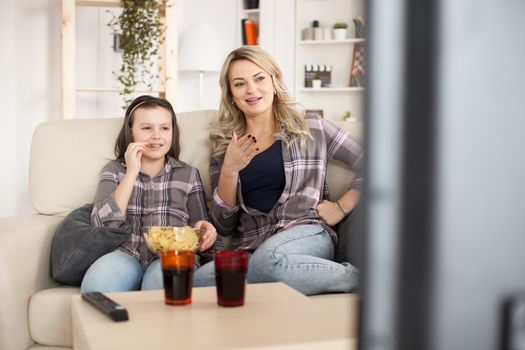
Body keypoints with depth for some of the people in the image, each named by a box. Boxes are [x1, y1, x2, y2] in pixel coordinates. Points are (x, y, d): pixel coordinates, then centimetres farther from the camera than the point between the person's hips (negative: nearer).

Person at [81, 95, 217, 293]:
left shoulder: (188, 175, 18)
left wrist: (206, 231, -6)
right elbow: (102, 225, 0)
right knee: (96, 283, -35)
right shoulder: (114, 170, 16)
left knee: (164, 282, -37)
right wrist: (132, 173, -3)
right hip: (127, 254, 1)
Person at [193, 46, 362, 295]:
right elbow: (223, 226, 11)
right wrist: (229, 170, -3)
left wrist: (342, 207, 0)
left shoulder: (311, 129, 11)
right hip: (249, 250, 4)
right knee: (200, 279, -31)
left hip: (307, 234, -4)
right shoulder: (223, 146, 16)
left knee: (269, 256, -39)